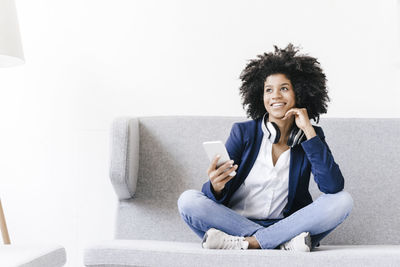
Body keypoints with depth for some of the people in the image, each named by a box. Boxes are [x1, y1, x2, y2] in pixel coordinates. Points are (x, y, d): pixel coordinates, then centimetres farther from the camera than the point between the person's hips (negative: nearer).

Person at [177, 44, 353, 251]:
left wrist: (308, 131, -13)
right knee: (188, 200, -24)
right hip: (235, 222, 0)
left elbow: (333, 186, -14)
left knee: (342, 201, -21)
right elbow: (219, 197, -4)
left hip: (285, 224, 0)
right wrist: (216, 187, -30)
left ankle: (248, 242, -26)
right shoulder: (243, 132, 1)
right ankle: (284, 242, -26)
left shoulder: (312, 136, 4)